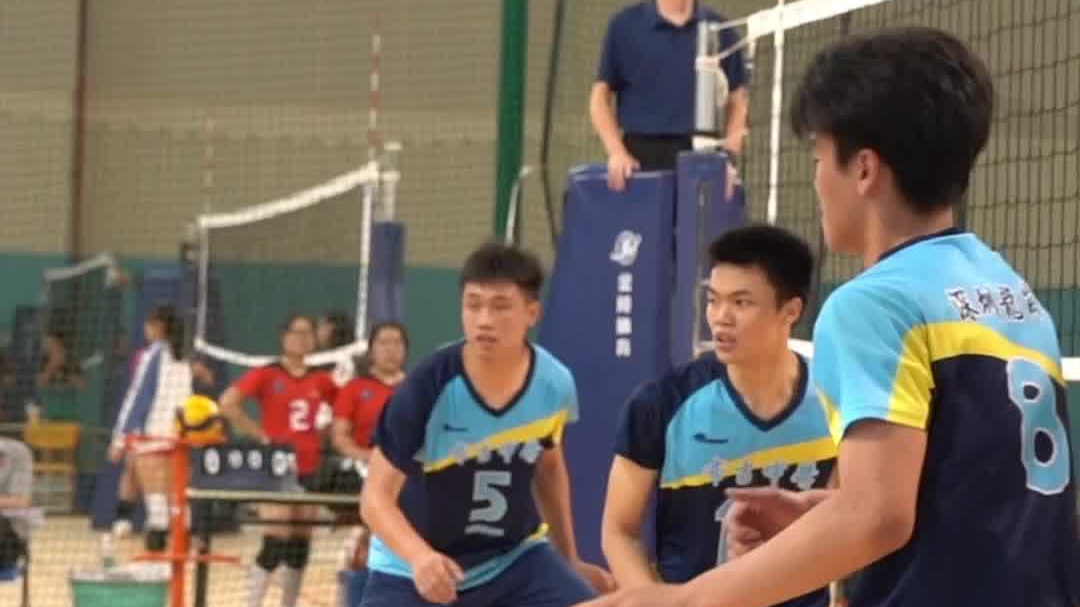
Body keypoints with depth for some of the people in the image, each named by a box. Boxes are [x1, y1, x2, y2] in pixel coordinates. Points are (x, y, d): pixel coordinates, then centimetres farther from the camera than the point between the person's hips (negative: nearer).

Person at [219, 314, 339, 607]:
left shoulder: (320, 380, 8)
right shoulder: (266, 375, -6)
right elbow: (228, 403, -16)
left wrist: (323, 435, 6)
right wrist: (257, 434, -14)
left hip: (309, 469, 5)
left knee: (300, 544, 7)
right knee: (276, 542, -14)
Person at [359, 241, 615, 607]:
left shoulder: (554, 384, -12)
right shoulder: (429, 386, -26)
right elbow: (377, 497, -26)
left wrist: (570, 560, 16)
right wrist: (419, 556, -45)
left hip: (514, 559, 3)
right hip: (411, 570, -3)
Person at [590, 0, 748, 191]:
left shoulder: (719, 28, 7)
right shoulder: (625, 25, 3)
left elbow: (737, 100, 13)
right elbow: (600, 95, 5)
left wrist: (729, 155, -2)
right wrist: (616, 152, -9)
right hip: (641, 156, -1)